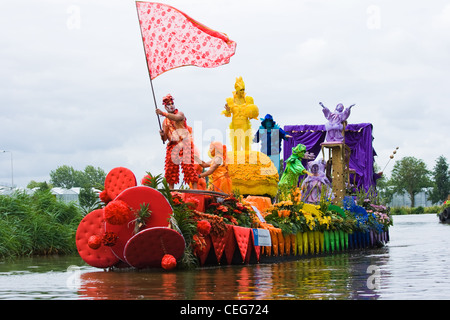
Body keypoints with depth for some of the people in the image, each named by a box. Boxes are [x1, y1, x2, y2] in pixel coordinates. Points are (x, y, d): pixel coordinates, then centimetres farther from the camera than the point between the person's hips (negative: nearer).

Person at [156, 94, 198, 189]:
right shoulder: (165, 122, 18)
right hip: (172, 145, 5)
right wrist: (162, 134, -7)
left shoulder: (180, 114, 5)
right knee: (170, 167, -1)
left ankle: (195, 188, -13)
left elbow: (177, 118, -22)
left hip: (184, 143, -5)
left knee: (188, 166, -11)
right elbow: (164, 138, 17)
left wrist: (163, 113, -30)